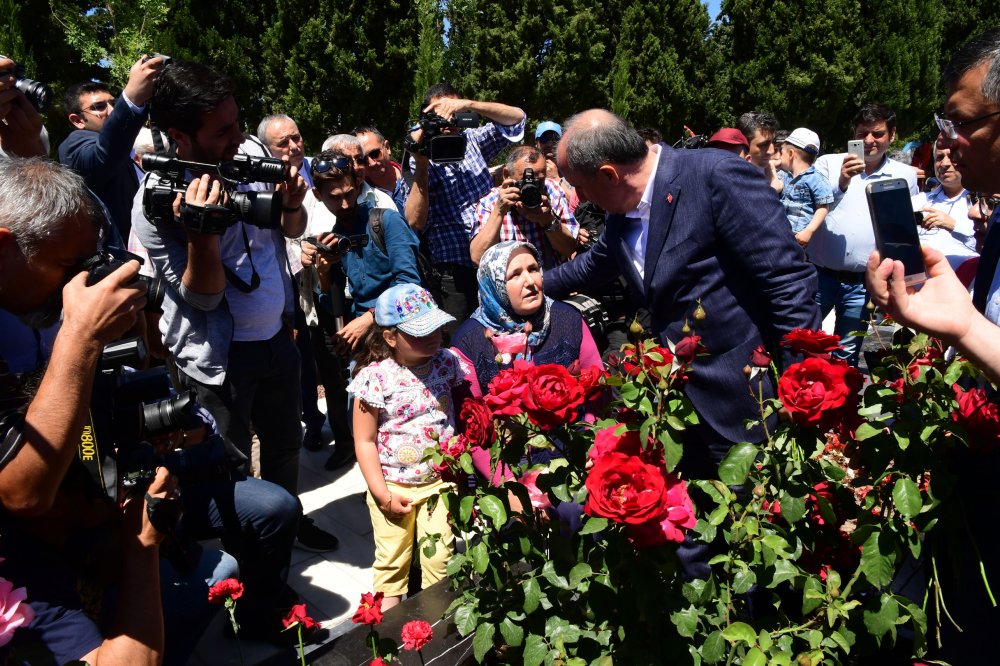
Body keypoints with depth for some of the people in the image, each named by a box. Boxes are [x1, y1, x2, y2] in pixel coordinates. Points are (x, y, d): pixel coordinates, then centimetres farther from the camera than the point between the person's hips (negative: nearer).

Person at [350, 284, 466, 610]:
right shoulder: (375, 377, -19)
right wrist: (383, 495, -12)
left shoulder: (446, 363, -7)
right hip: (393, 486, -2)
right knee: (392, 557, 14)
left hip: (439, 480, 2)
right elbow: (364, 441, -12)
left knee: (440, 557, 7)